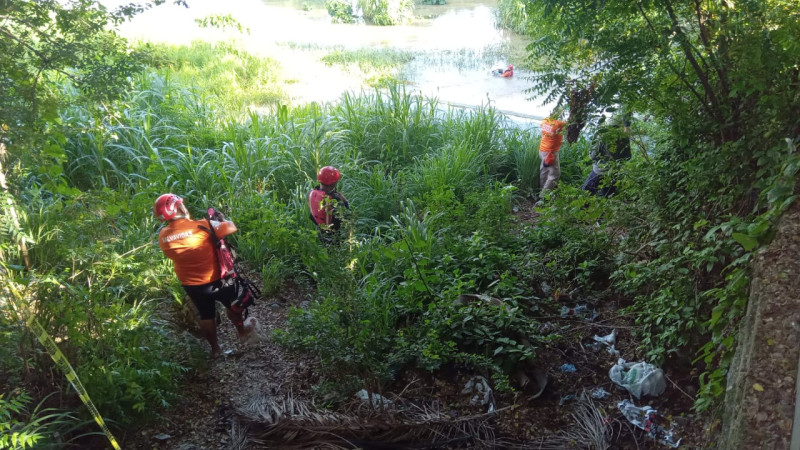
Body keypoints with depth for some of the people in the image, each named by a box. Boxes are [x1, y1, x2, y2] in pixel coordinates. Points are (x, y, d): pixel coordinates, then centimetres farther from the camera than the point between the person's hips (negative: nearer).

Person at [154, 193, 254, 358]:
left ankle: (215, 348, 36)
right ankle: (242, 332, 42)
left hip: (189, 284, 4)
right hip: (214, 280, -4)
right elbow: (231, 228, -22)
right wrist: (223, 219, -1)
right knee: (232, 304, 22)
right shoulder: (200, 226, -24)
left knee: (206, 315, 22)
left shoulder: (163, 235, -8)